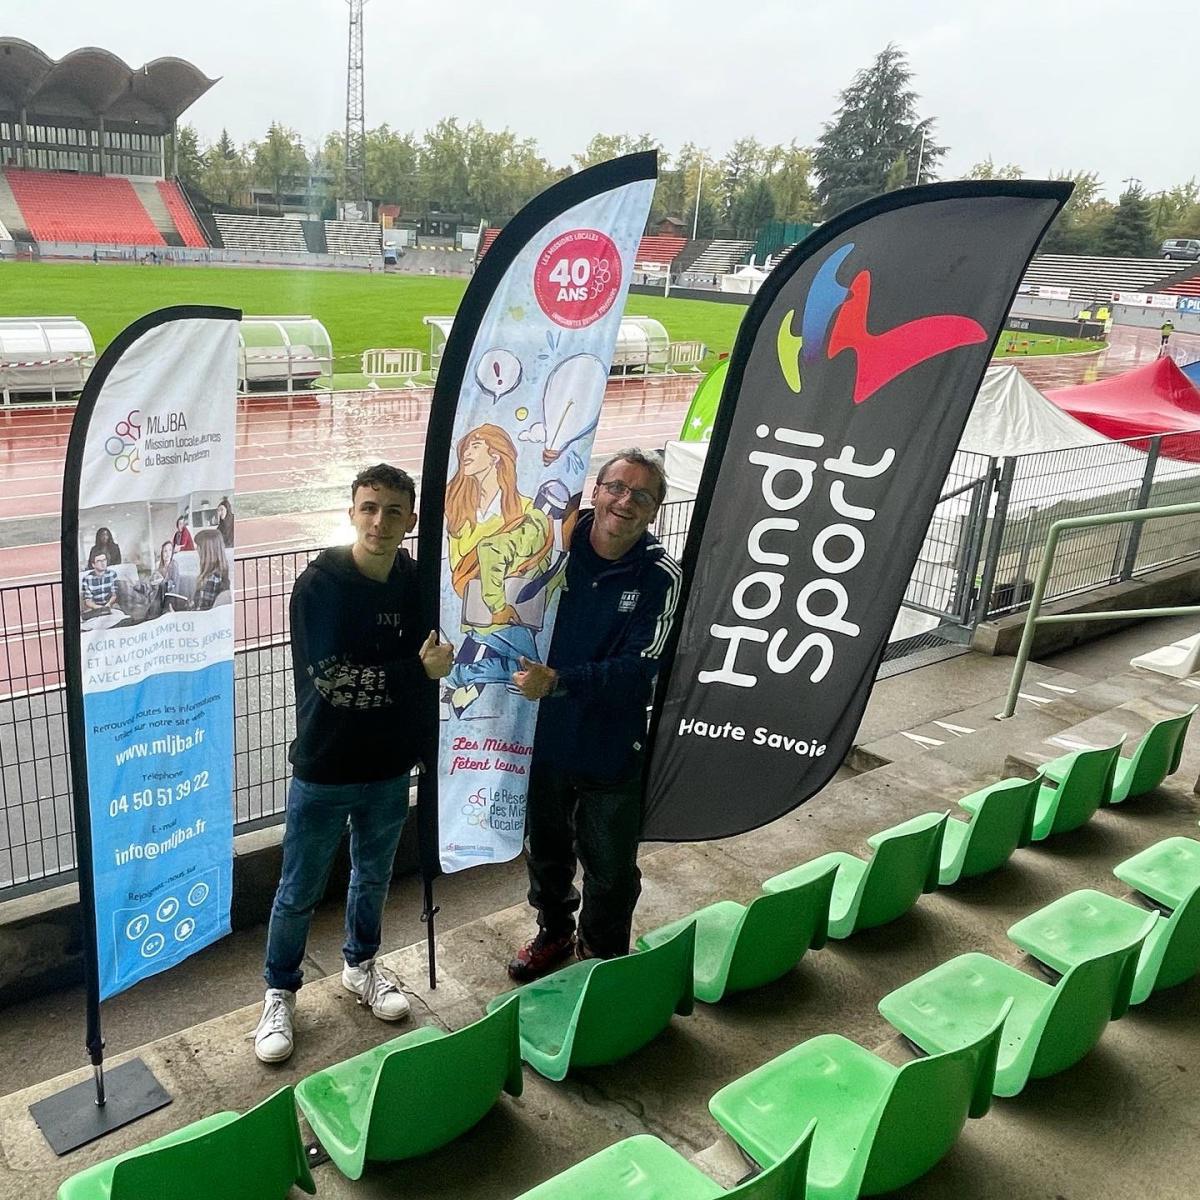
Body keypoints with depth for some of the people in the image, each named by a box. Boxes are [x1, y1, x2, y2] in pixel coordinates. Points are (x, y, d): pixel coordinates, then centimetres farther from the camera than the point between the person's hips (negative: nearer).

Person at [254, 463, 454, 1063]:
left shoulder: (417, 580, -5)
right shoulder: (319, 585, -19)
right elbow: (330, 680, -26)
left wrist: (422, 742, 2)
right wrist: (418, 671, -26)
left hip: (389, 767, 4)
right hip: (323, 770, -4)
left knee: (374, 876, 23)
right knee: (300, 891, 11)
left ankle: (360, 965, 47)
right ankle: (280, 995, 33)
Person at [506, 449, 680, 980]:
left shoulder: (660, 577, -16)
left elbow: (638, 669, -23)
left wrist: (557, 681, -32)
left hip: (613, 751, -2)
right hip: (544, 736, 3)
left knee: (610, 868, 16)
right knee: (544, 848, 24)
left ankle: (602, 956, 42)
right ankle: (554, 931, 51)